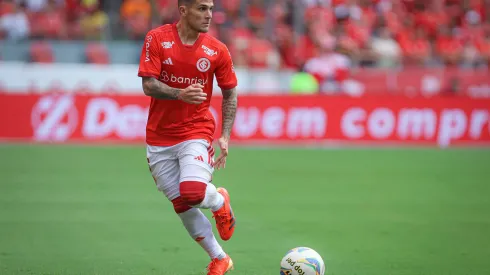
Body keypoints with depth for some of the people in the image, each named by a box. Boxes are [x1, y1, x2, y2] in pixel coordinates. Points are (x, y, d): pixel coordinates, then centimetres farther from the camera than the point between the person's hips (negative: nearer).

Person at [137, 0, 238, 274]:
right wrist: (180, 94, -30)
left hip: (196, 131, -1)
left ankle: (220, 201, 13)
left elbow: (230, 94, 7)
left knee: (193, 193, -24)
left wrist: (225, 136, -3)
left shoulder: (217, 50, -4)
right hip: (159, 136, 1)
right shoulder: (156, 38, -6)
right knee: (181, 205, 4)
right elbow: (148, 85, -12)